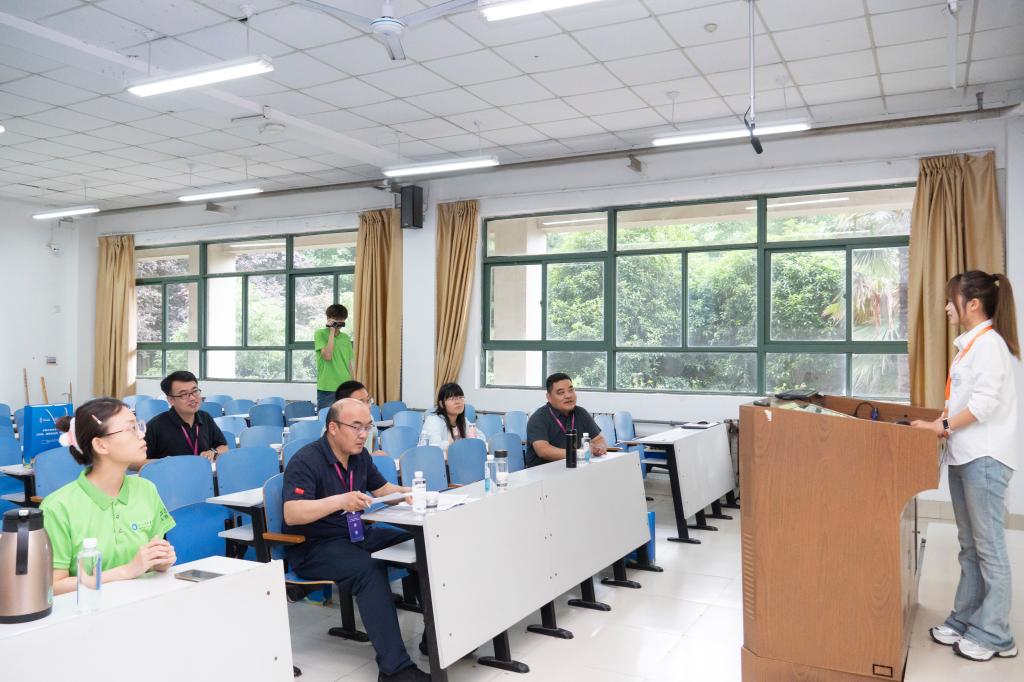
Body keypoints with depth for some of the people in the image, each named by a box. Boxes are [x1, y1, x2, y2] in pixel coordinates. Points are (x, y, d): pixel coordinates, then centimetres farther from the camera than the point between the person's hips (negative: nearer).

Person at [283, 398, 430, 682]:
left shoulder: (360, 455, 8)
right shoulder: (306, 461, -16)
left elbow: (382, 488, 21)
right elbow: (291, 514, -27)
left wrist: (408, 493, 0)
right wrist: (340, 501, -39)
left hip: (356, 534, 8)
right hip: (314, 548, -8)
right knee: (369, 568, -36)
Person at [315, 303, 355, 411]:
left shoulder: (345, 337, 12)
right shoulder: (320, 334, -2)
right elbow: (327, 356, -16)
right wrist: (332, 332, -13)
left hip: (345, 388, 4)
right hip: (327, 389, -4)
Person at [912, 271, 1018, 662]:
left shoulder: (989, 343, -12)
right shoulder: (968, 344, 17)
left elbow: (985, 401, -21)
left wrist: (942, 426, -18)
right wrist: (940, 425, 5)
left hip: (985, 458, -9)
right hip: (963, 455, 9)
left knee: (988, 547, -1)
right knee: (969, 545, 14)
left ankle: (993, 635, 8)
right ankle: (965, 621, 23)